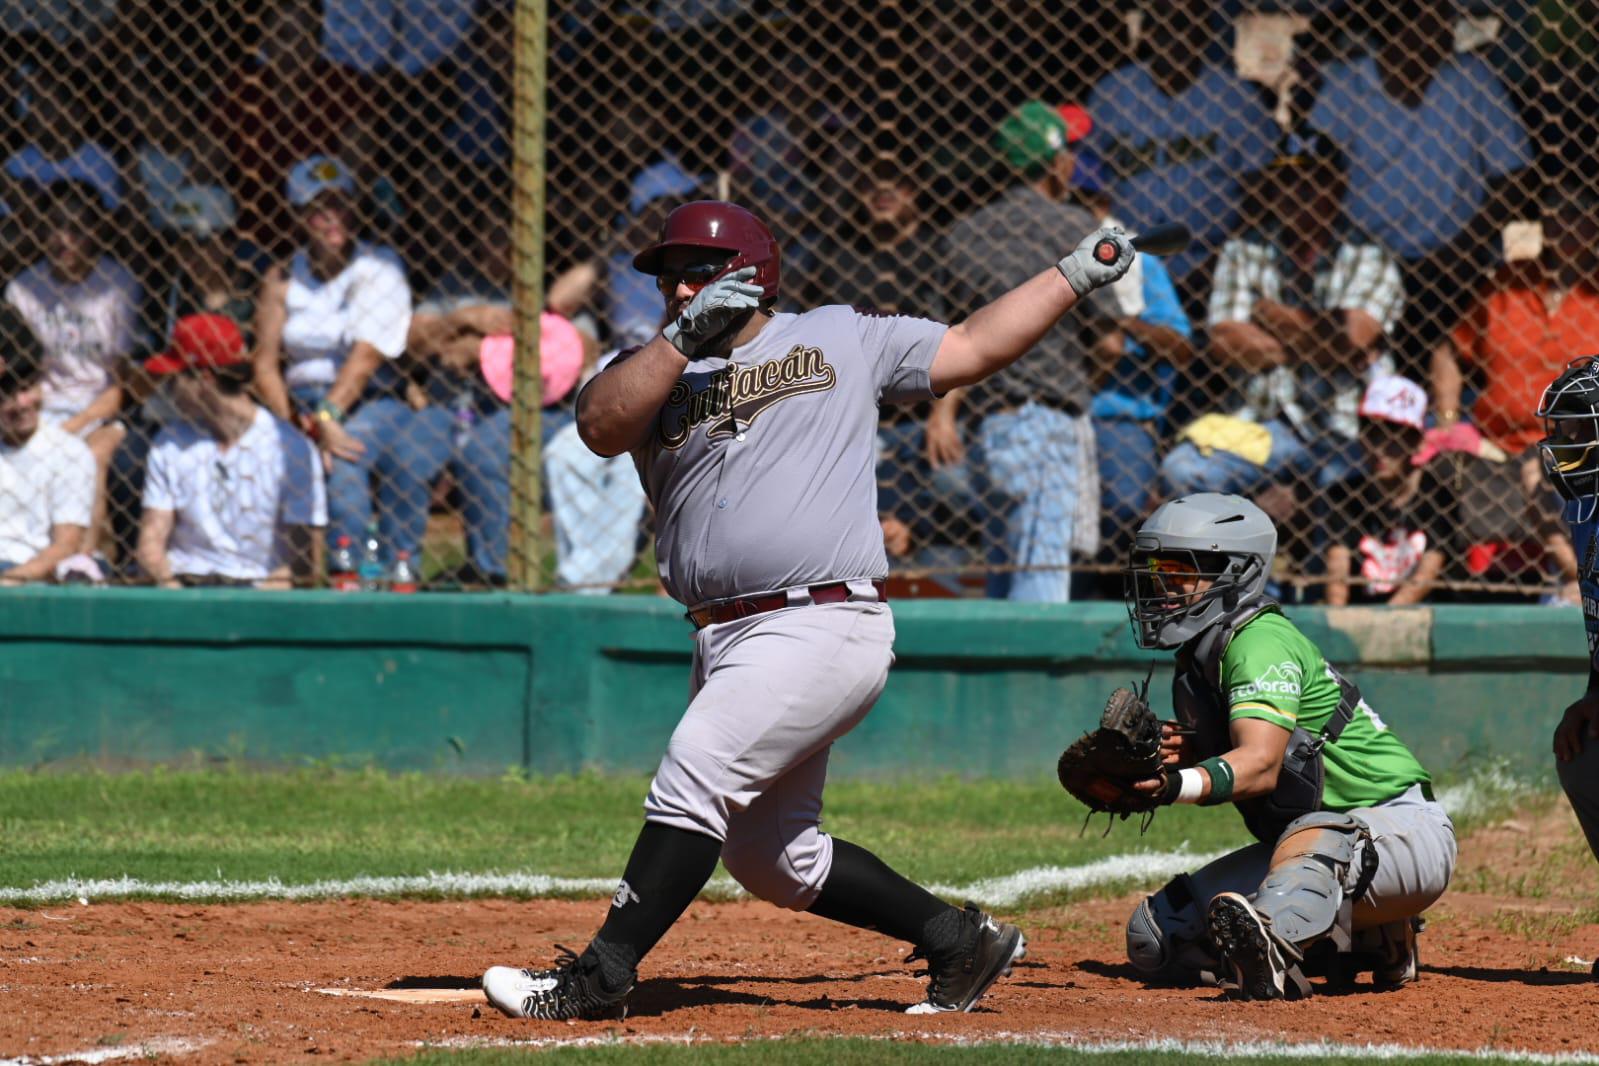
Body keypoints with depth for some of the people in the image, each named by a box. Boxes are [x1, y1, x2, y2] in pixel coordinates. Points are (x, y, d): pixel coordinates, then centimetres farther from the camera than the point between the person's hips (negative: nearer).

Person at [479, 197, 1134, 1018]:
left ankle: (600, 975, -18)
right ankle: (958, 940, 22)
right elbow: (600, 424, -6)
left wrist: (1075, 275, 16)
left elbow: (972, 348, 18)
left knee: (695, 778, -19)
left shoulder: (842, 341, 11)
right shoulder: (656, 372, 15)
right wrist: (683, 339, -14)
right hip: (727, 640, 6)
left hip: (826, 624, -6)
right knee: (770, 861, 9)